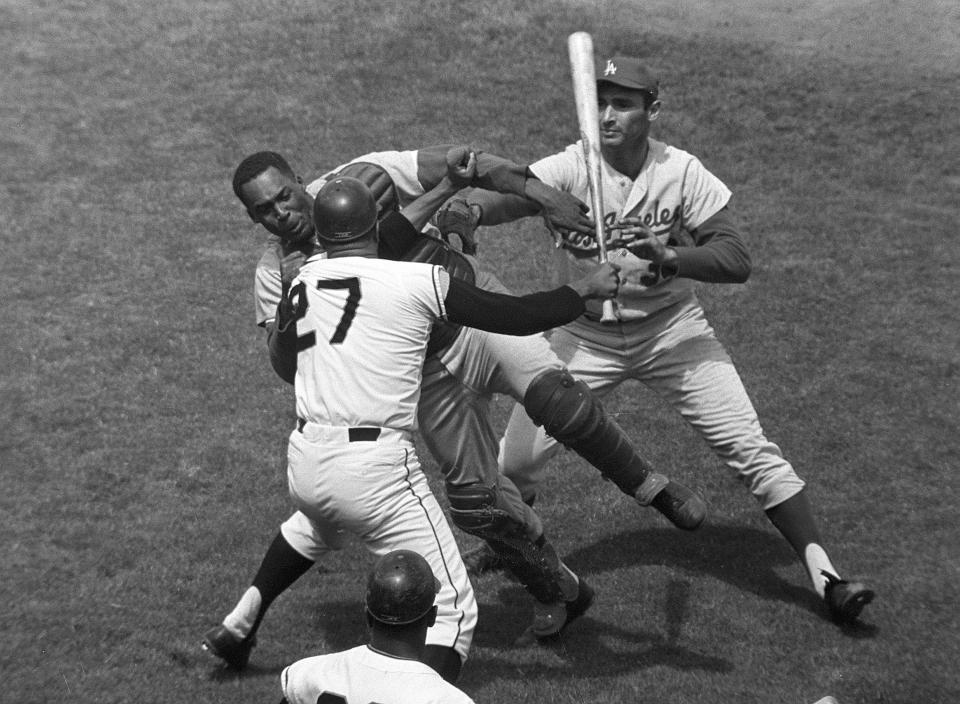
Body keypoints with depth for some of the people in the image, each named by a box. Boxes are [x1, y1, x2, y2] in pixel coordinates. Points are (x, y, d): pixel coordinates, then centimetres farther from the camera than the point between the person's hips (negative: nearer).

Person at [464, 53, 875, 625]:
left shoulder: (684, 174, -15)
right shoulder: (569, 169, -16)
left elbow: (737, 260, -20)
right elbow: (507, 196, -34)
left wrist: (671, 256, -38)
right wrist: (463, 207, -56)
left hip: (672, 329, 0)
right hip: (587, 334, 1)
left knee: (751, 448, -8)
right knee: (517, 457, -4)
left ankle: (825, 576, -3)